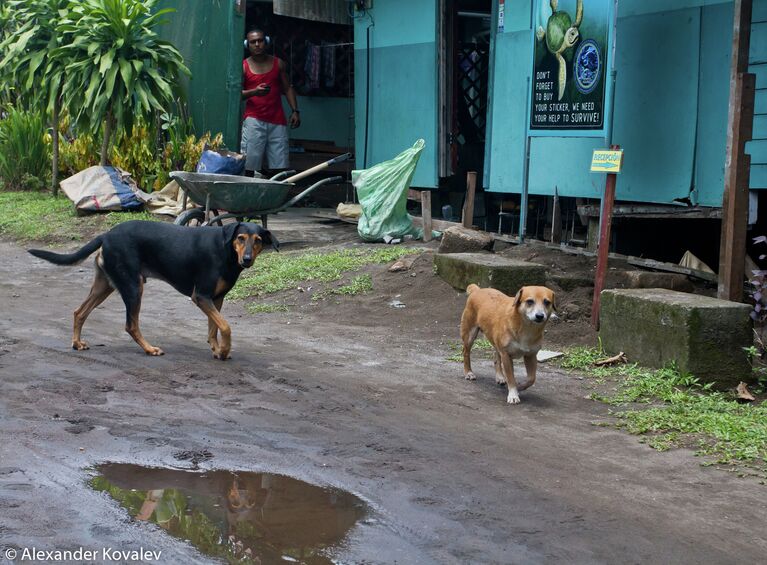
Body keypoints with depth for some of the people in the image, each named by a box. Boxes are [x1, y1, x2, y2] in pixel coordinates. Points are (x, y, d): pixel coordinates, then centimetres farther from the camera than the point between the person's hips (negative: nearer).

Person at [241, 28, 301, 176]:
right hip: (254, 120, -3)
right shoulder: (244, 66, 6)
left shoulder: (278, 64, 14)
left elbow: (288, 88, 17)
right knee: (250, 166, -10)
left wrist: (295, 111, 5)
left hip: (277, 122, 3)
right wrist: (254, 92, -18)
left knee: (280, 167, -3)